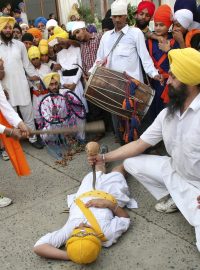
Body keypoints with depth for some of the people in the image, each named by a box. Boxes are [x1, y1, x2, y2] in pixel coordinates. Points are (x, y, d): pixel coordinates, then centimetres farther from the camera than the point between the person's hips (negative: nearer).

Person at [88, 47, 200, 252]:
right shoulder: (167, 113, -3)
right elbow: (139, 145, 2)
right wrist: (103, 157, 0)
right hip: (176, 172, 6)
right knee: (131, 163, 2)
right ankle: (173, 198, 13)